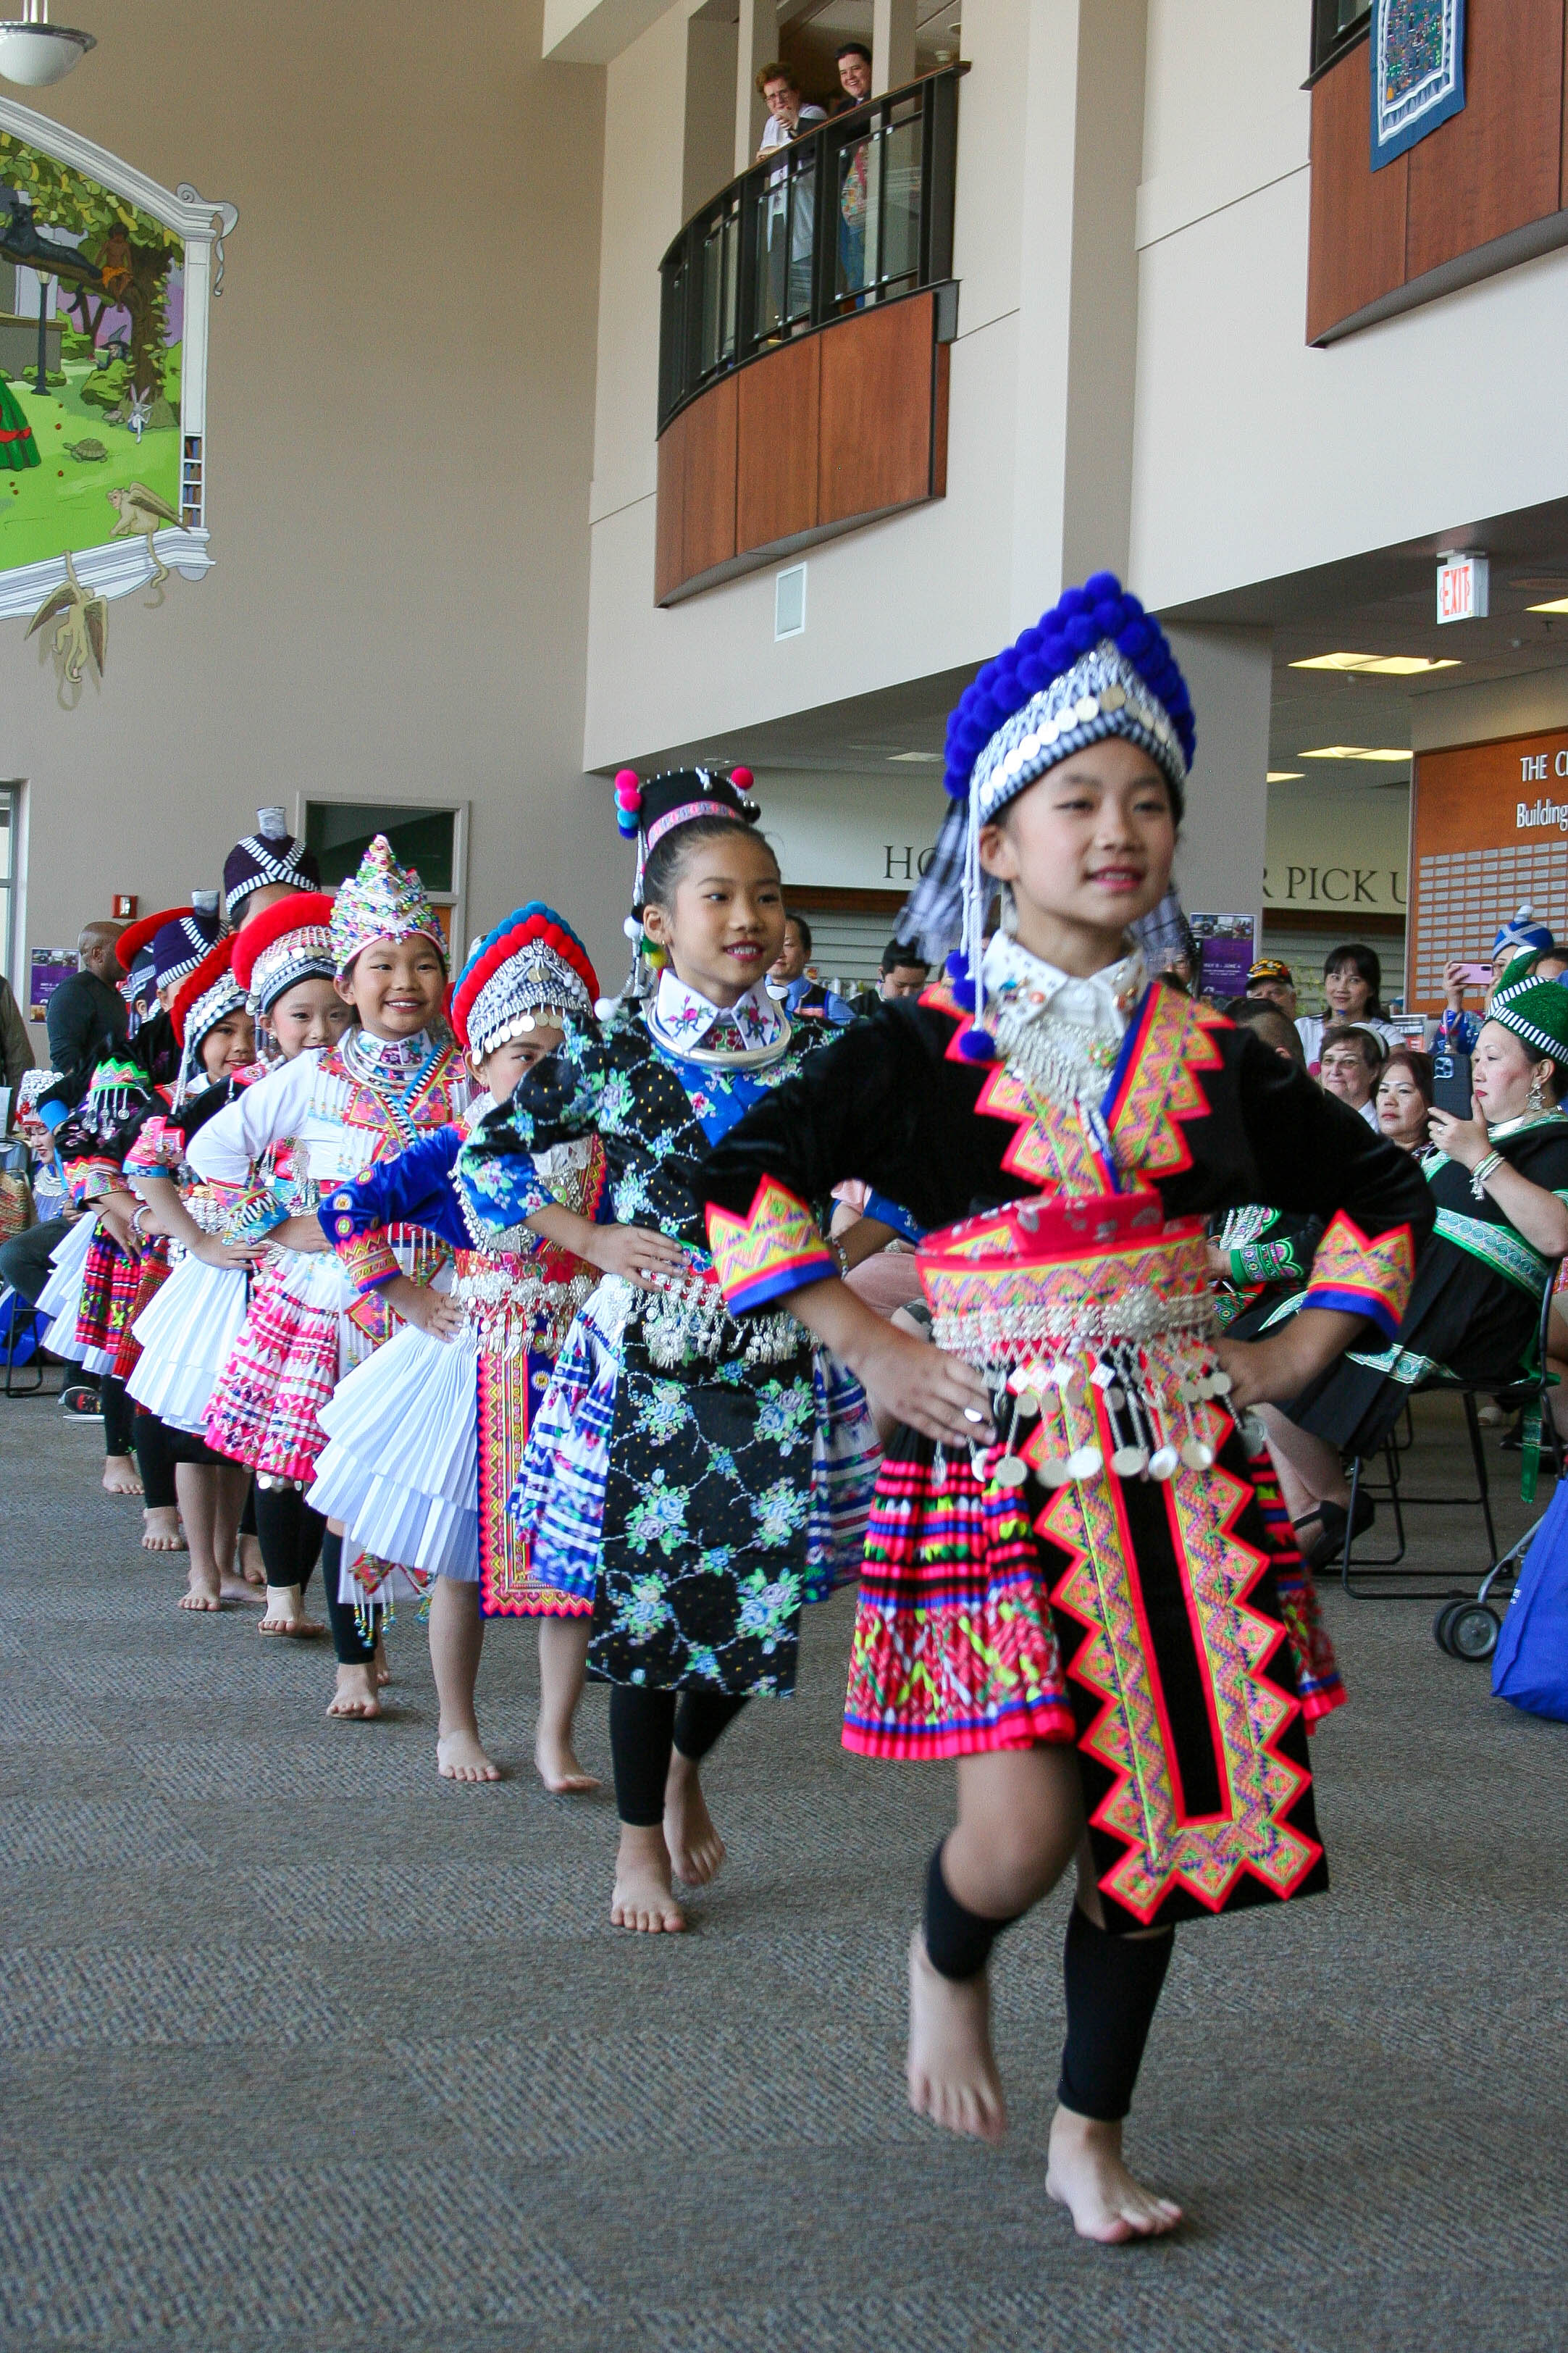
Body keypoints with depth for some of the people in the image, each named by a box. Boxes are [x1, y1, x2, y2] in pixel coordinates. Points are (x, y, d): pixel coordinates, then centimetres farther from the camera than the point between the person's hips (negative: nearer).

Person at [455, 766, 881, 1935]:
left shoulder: (816, 1053, 2)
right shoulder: (612, 1051, -5)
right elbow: (485, 1157, 3)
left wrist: (840, 1250, -5)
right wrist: (590, 1238, -6)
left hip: (780, 1369, 2)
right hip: (647, 1364, -2)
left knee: (759, 1603, 5)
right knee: (643, 1601, 4)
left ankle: (686, 1767, 37)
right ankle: (641, 1840, 22)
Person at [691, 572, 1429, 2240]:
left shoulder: (1206, 1055, 7)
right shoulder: (927, 1046, -3)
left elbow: (1379, 1190, 20)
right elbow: (740, 1179, -5)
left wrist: (1297, 1351, 10)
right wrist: (869, 1348, -8)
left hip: (1178, 1464, 4)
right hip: (996, 1460, -4)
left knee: (1160, 1807, 5)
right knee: (1024, 1824, -13)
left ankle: (1089, 2137, 24)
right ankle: (942, 1964, 24)